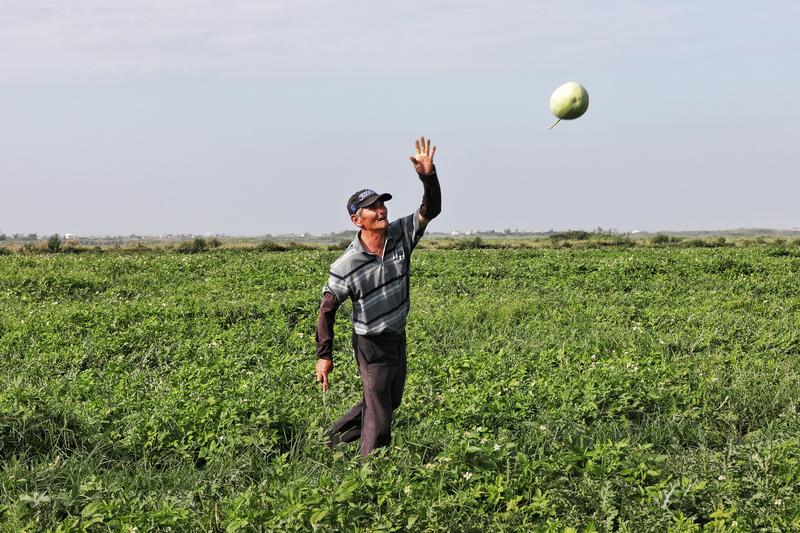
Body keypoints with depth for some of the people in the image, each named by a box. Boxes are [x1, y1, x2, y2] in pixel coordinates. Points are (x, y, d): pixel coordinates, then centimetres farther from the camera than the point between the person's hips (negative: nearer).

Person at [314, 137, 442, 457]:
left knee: (389, 402, 24)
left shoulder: (401, 235, -7)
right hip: (371, 344, -7)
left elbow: (430, 210, -12)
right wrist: (324, 355, -14)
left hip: (398, 338, 7)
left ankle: (336, 436, 44)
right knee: (379, 419, -3)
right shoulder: (347, 265, -20)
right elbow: (327, 308, -13)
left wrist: (428, 176, -31)